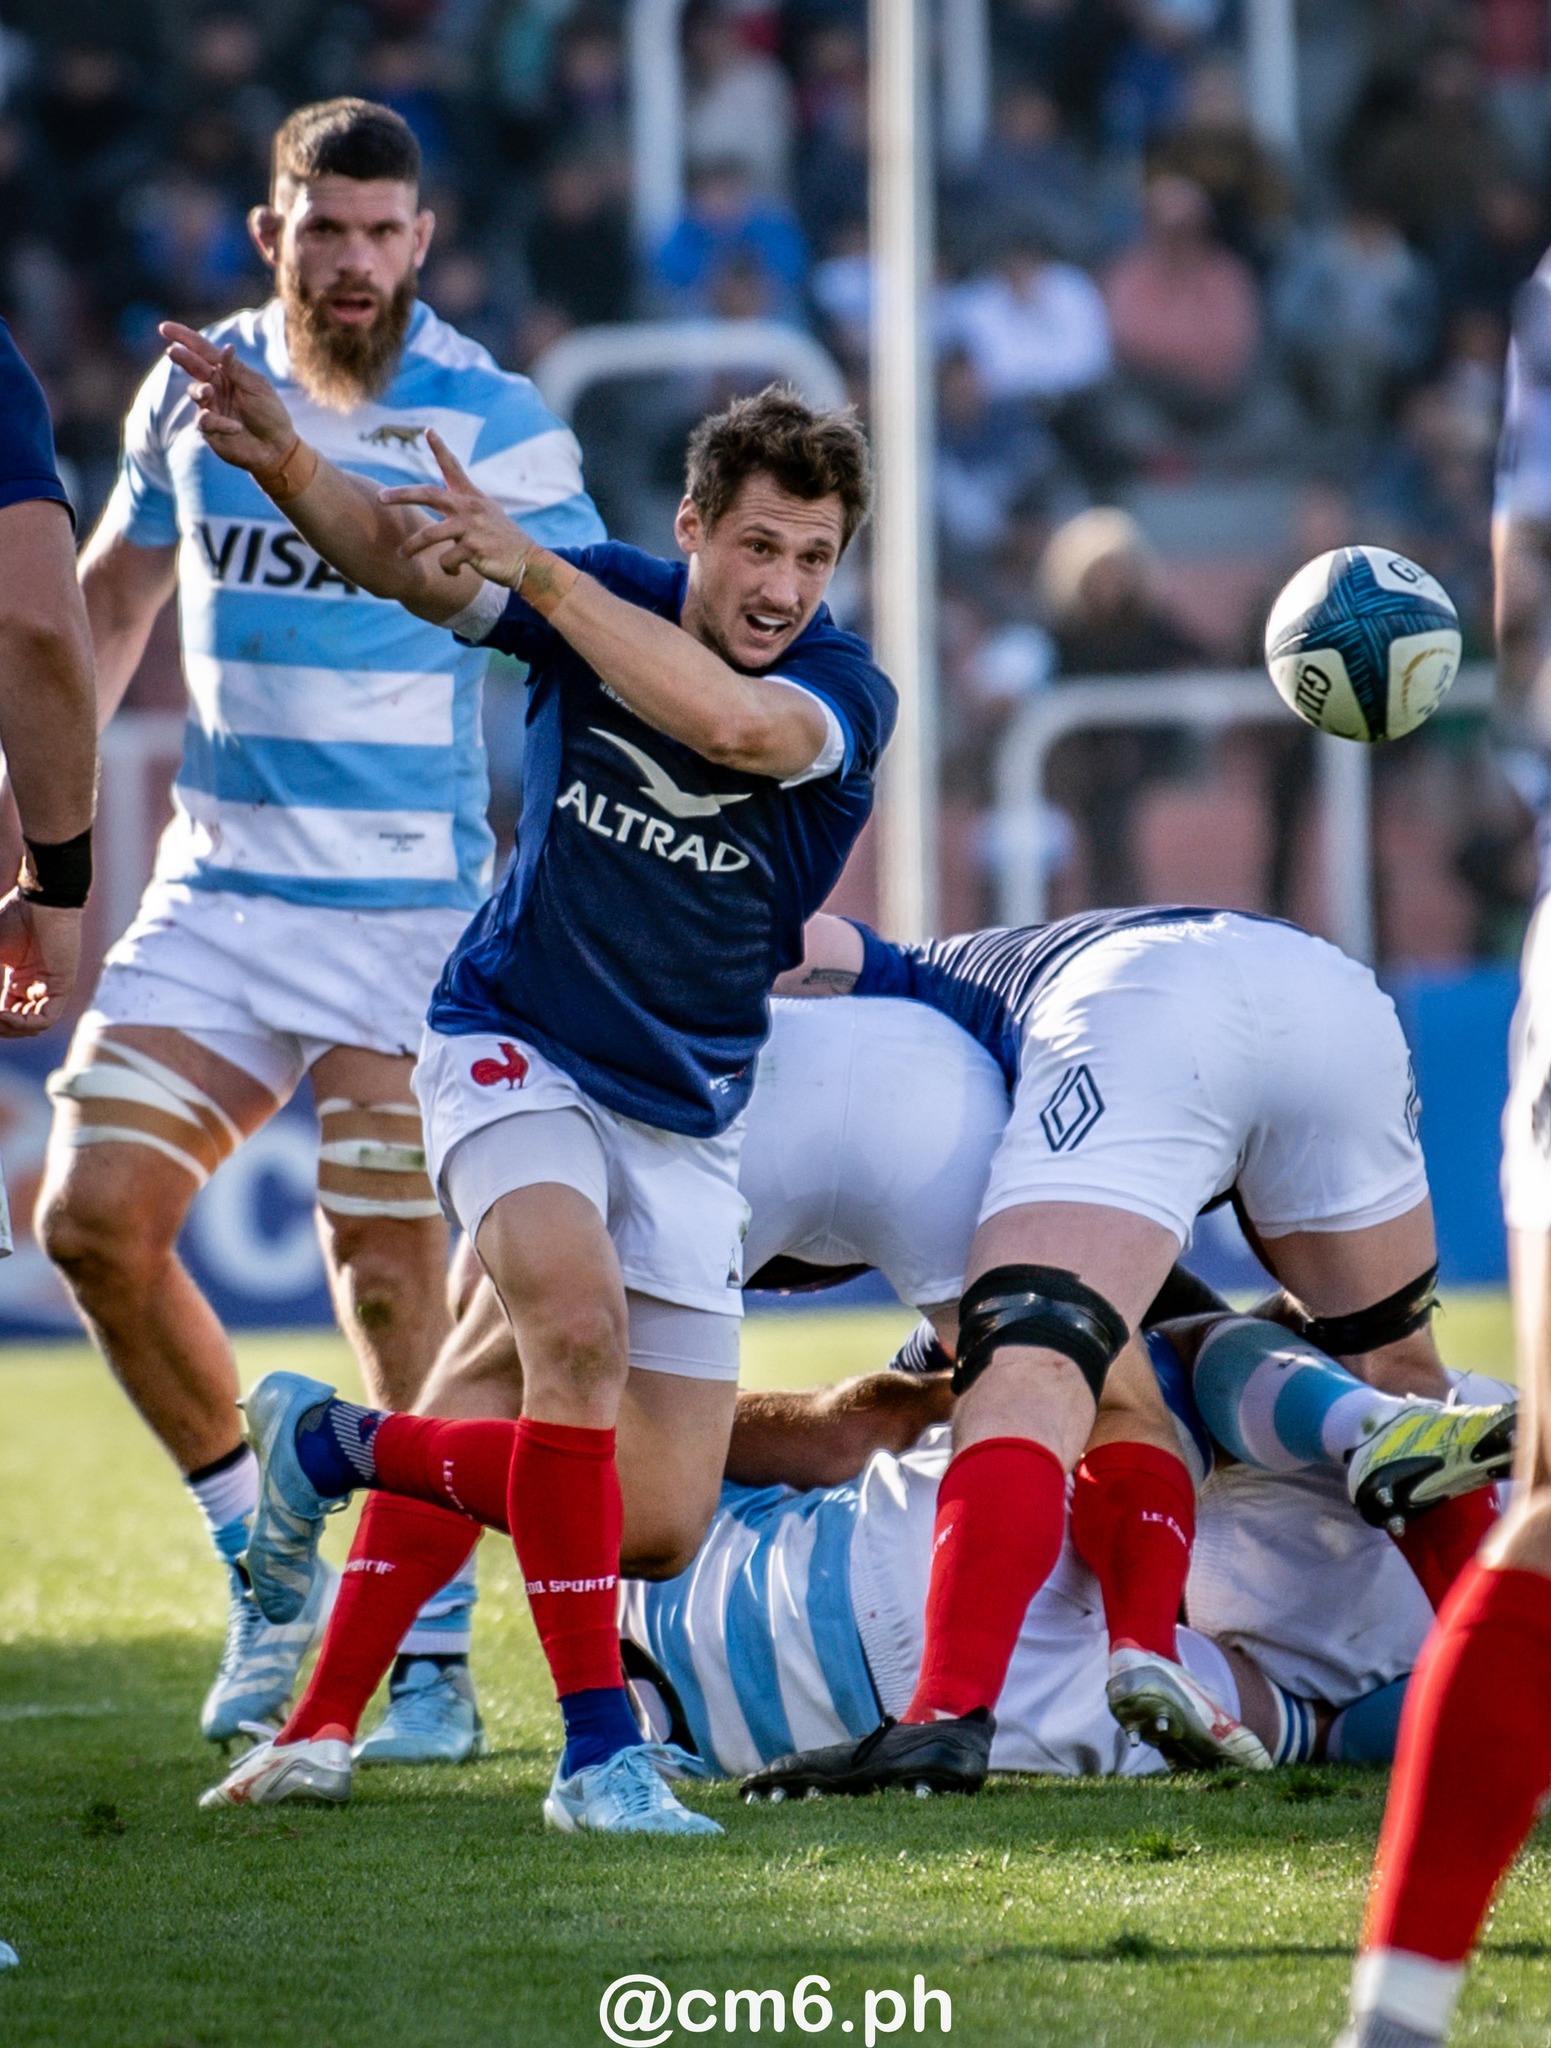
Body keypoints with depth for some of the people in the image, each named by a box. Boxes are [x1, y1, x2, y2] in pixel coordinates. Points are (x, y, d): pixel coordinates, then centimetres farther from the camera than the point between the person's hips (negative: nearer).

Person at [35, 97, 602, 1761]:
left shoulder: (485, 422, -8)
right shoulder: (195, 388, 5)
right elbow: (111, 596, 21)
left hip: (410, 908, -4)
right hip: (216, 891, 4)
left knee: (391, 1274, -7)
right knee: (95, 1216, -5)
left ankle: (432, 1652, 5)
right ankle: (267, 1573, 12)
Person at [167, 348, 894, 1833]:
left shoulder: (845, 693, -13)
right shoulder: (599, 598, -8)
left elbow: (731, 720, -35)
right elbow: (398, 556, -18)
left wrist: (537, 572, -40)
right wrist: (283, 460, -39)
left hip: (685, 1116, 2)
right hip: (517, 1055, -2)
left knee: (664, 1531, -1)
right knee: (579, 1318, -33)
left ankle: (336, 1447, 25)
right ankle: (597, 1749, -27)